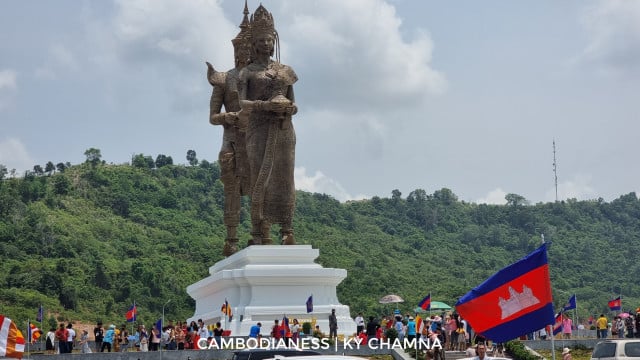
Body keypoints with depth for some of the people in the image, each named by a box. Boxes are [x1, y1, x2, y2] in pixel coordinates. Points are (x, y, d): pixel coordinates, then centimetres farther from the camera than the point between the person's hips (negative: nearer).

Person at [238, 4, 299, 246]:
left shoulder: (285, 71, 16)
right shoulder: (247, 72, 7)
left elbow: (293, 105, 17)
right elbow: (242, 104, -5)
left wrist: (289, 109, -7)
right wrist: (266, 105, -21)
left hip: (284, 130, 3)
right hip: (259, 129, -3)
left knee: (284, 179, -3)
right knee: (259, 180, -8)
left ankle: (287, 233, -3)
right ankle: (258, 234, -7)